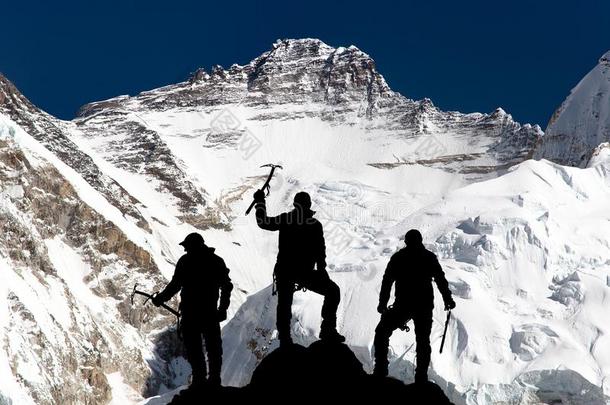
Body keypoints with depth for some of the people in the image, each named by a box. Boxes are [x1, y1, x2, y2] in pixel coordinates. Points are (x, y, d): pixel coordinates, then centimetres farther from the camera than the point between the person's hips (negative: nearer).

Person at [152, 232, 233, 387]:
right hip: (211, 311, 4)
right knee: (213, 346, 11)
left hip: (190, 311, -3)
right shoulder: (216, 261, 7)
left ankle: (200, 378, -4)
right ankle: (214, 379, 10)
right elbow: (227, 286, 7)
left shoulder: (186, 261, -5)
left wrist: (160, 298, 7)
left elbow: (175, 285, -6)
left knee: (193, 347, 2)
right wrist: (223, 309, 13)